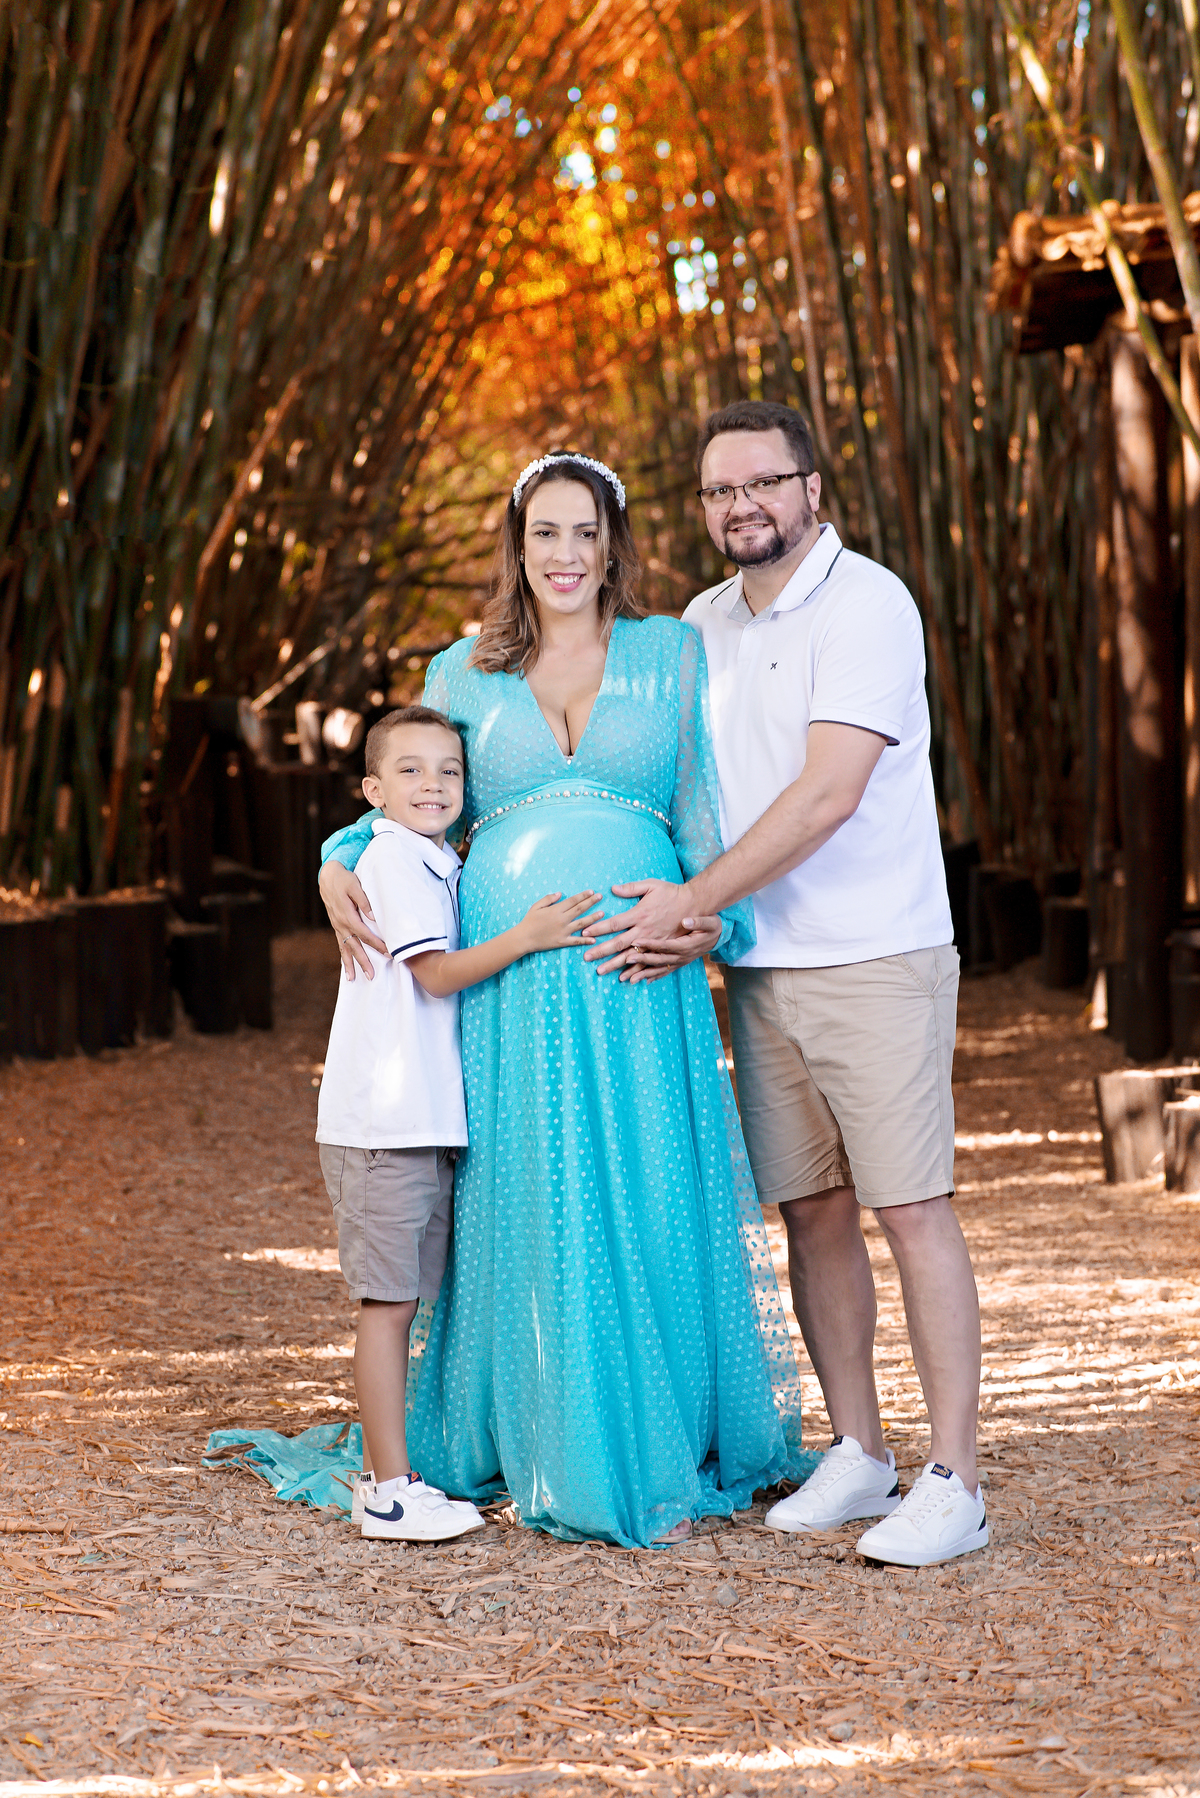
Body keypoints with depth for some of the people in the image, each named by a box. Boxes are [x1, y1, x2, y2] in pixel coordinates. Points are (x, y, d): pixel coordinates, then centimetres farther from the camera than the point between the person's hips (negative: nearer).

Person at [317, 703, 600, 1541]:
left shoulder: (437, 864, 18)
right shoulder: (394, 856, -9)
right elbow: (436, 972, -15)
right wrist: (524, 937, -22)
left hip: (424, 1121, 9)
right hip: (384, 1124, -9)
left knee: (398, 1304, 13)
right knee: (388, 1303, -6)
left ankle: (381, 1473, 20)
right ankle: (391, 1491, -3)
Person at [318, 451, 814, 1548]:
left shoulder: (671, 654, 10)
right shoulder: (464, 673, 12)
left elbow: (705, 810, 9)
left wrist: (714, 915, -7)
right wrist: (342, 864, 2)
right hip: (508, 980, 1)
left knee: (646, 1209, 0)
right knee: (529, 1215, 4)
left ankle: (655, 1458, 12)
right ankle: (548, 1458, 17)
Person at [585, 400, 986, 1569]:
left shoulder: (866, 604, -10)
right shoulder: (702, 626, 12)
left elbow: (830, 791, -18)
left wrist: (694, 900, -15)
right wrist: (678, 915, 1)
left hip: (875, 959, -6)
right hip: (761, 968, 6)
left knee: (910, 1207, -6)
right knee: (811, 1210, 8)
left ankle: (952, 1483, -3)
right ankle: (856, 1457, 18)